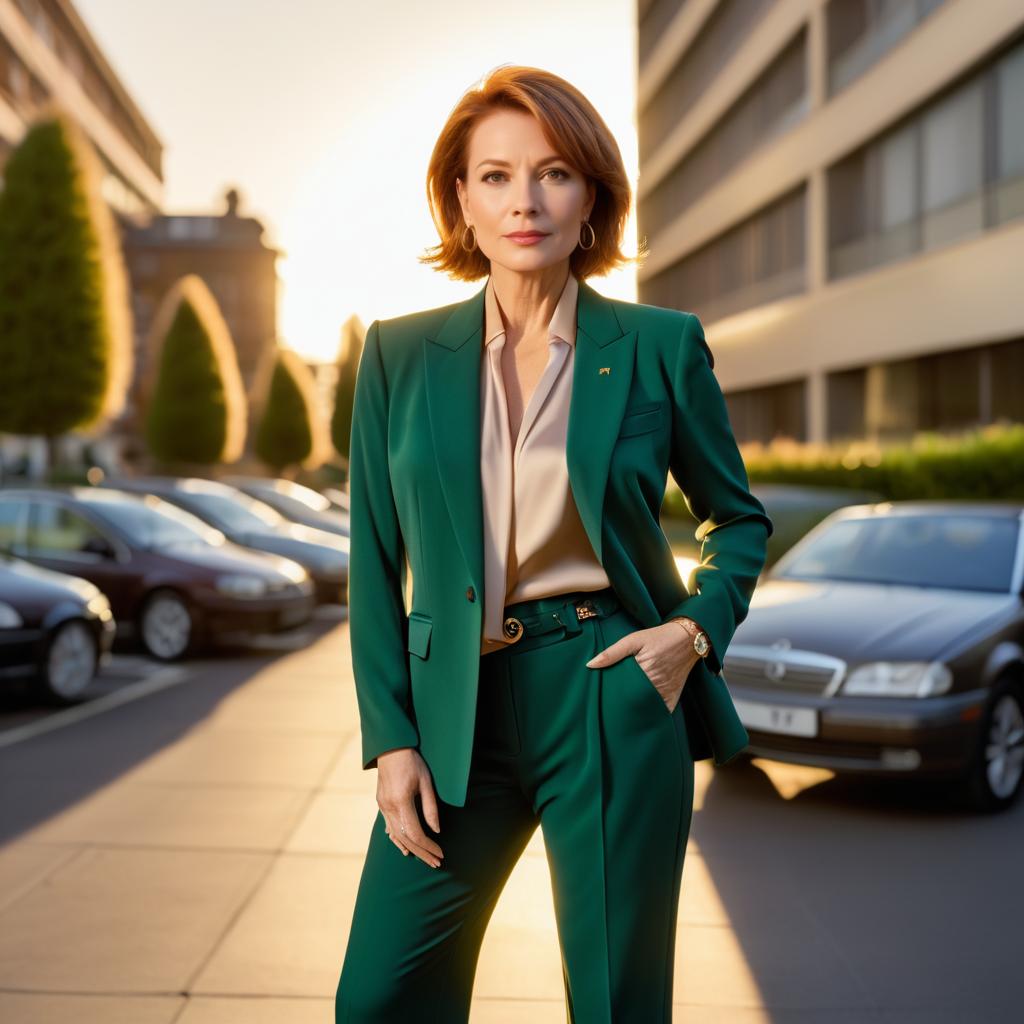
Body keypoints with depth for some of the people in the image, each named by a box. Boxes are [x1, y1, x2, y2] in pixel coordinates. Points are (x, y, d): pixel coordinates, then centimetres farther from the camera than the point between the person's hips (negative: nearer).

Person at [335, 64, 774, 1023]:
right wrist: (390, 737, -1)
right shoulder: (400, 353, 2)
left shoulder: (660, 345, -1)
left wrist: (697, 629, -6)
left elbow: (739, 517, 12)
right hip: (459, 707, 2)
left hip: (614, 702, -1)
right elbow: (374, 561, 6)